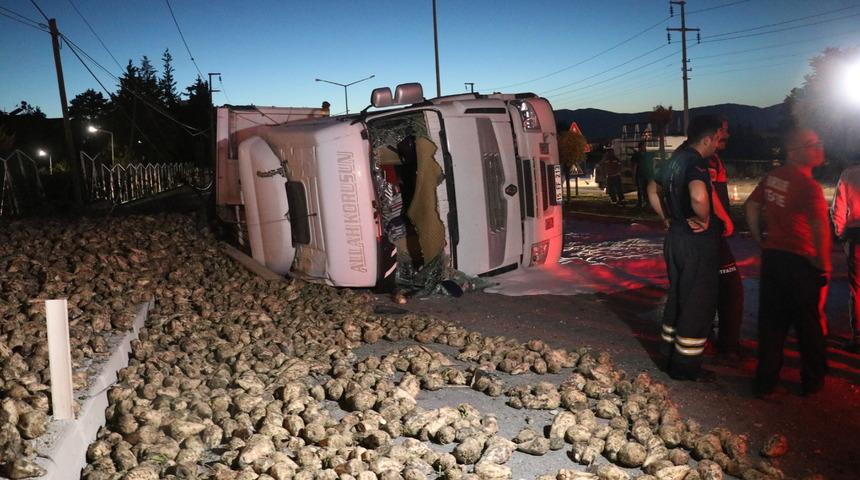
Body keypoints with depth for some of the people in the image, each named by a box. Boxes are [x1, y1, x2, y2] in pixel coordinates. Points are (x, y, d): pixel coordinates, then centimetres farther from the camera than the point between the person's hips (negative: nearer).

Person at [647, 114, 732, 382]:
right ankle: (686, 367, 11)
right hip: (698, 242, -9)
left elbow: (652, 190, 25)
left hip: (676, 237, 9)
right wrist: (705, 219, -22)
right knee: (698, 304, 2)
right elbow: (699, 196, -41)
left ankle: (669, 354, 30)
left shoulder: (675, 160, 10)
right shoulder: (696, 163, -20)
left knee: (678, 297, 20)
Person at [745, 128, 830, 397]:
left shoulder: (773, 176, 4)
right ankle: (813, 381, 29)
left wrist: (761, 241, 17)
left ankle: (766, 383, 19)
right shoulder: (808, 185, -19)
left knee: (771, 322, 12)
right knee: (809, 324, 12)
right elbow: (821, 227, -29)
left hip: (772, 257, 6)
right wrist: (824, 265, -17)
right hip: (801, 263, -6)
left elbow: (751, 206, 14)